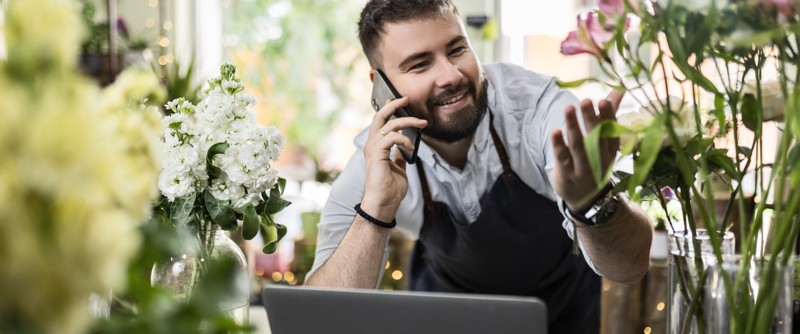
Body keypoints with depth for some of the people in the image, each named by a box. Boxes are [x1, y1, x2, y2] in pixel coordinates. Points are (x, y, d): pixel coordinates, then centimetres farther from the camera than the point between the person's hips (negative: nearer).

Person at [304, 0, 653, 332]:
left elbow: (630, 266, -36)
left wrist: (593, 200, -57)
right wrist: (375, 208, -42)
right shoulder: (376, 157, -23)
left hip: (560, 298, 1)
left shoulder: (540, 106, -28)